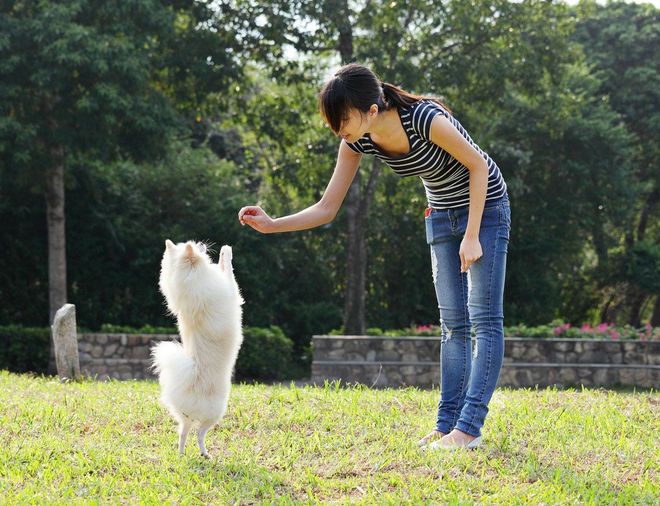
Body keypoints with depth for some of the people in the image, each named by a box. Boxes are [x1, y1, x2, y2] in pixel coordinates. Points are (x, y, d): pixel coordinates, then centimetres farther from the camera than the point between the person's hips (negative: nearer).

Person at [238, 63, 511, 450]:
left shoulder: (426, 120, -34)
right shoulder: (357, 142, -14)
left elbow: (478, 166, -21)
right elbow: (327, 209, -11)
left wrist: (472, 236, -20)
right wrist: (271, 225, -25)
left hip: (485, 206, -7)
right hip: (442, 214, 7)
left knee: (484, 318, -11)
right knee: (453, 321, 6)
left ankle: (469, 427, -15)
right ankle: (447, 425, 6)